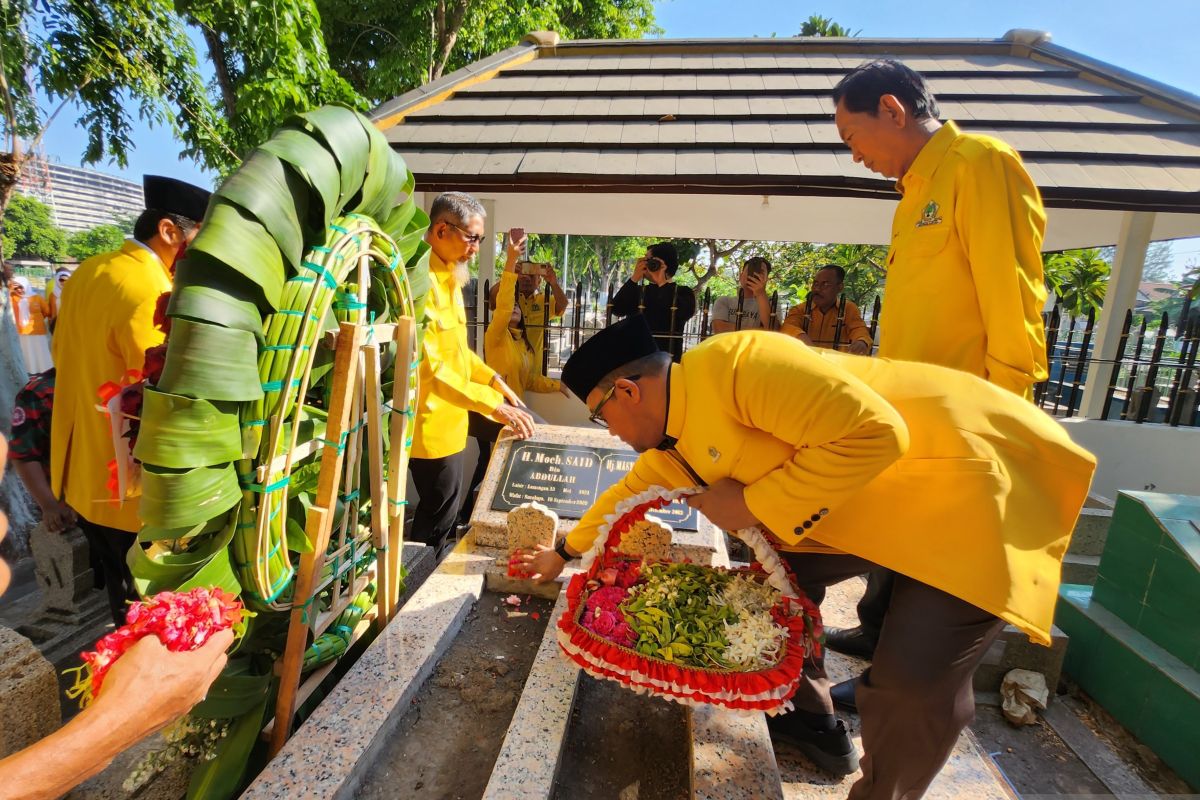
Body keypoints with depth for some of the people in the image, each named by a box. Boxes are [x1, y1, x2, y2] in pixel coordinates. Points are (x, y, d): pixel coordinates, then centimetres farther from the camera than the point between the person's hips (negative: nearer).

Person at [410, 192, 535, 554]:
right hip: (432, 423, -10)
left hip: (449, 420, 10)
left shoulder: (448, 278, 12)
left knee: (445, 508, 21)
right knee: (439, 515, 4)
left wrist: (493, 379, 6)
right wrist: (494, 404, -29)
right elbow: (428, 366, -28)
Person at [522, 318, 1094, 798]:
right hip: (875, 497, 9)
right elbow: (632, 491, 19)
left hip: (969, 471, -8)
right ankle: (813, 722, 30)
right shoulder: (673, 438, 3)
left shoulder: (731, 366, -27)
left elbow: (874, 432, -30)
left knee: (917, 675, -17)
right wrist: (565, 552, 29)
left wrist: (752, 505, -23)